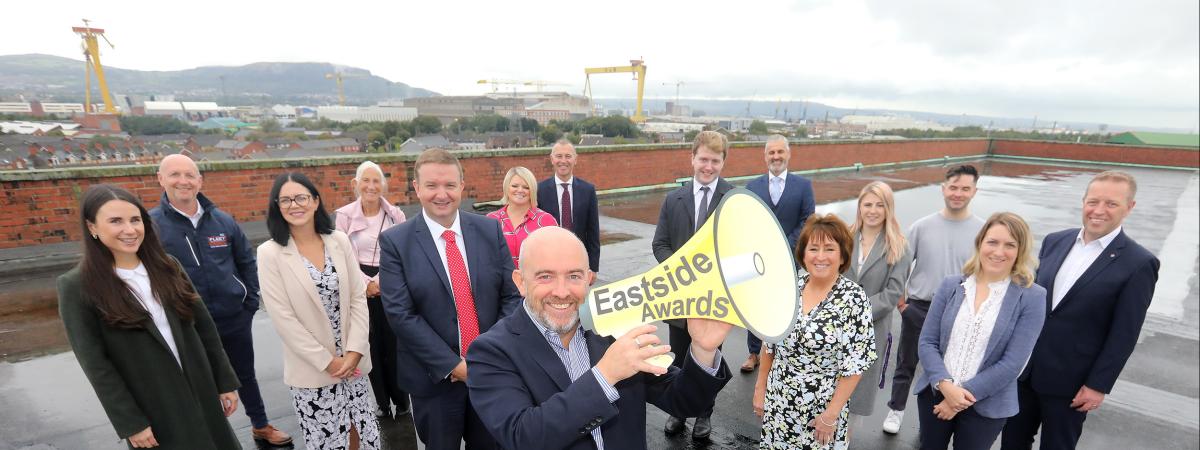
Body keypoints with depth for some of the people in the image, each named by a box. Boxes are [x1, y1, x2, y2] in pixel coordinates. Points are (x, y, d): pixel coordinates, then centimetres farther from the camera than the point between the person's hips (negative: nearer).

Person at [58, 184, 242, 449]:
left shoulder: (166, 266, 1)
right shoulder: (78, 286, -9)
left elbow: (205, 327, 4)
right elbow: (95, 363, -9)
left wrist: (225, 382, 3)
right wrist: (130, 423, -10)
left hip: (199, 393, 3)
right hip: (149, 410, -3)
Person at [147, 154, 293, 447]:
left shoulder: (223, 220, -1)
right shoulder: (151, 225, -10)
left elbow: (246, 262, 7)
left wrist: (251, 301, 2)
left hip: (236, 317, 3)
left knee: (245, 375, 19)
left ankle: (261, 426, 38)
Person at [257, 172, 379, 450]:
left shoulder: (340, 241, 0)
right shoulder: (270, 253, -9)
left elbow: (358, 298, 0)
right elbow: (283, 318, -11)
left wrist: (354, 352, -8)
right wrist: (327, 361, -11)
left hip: (352, 361, 3)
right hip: (312, 370, -3)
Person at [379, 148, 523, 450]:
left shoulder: (490, 230, -1)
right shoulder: (395, 242, -7)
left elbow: (512, 296, -1)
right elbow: (400, 314, -12)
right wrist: (453, 365, -15)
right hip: (435, 377, -2)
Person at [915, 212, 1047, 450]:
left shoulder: (1032, 297, -8)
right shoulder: (951, 285, -2)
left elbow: (1012, 363, -13)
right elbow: (926, 342, -3)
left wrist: (965, 395, -15)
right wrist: (945, 385, -17)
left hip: (986, 405, -2)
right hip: (935, 393, 2)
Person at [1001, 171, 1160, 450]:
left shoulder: (1139, 264, -11)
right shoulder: (1054, 242, 3)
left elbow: (1124, 334, -11)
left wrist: (1098, 386, -12)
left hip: (1070, 381, -4)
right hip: (1024, 367, 4)